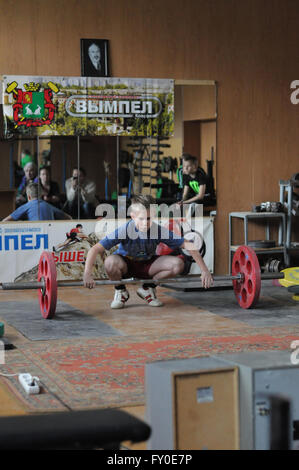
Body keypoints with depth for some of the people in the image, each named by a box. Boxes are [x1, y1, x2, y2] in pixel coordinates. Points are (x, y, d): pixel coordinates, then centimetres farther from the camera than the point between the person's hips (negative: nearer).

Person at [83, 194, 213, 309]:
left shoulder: (159, 231, -23)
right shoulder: (124, 230, -29)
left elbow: (188, 245, -20)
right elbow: (95, 249, -33)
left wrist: (204, 270, -25)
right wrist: (87, 274, -47)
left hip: (147, 265, 3)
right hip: (126, 265, -2)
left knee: (178, 264, -22)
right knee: (111, 262, -38)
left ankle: (147, 288, 4)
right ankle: (120, 291, -4)